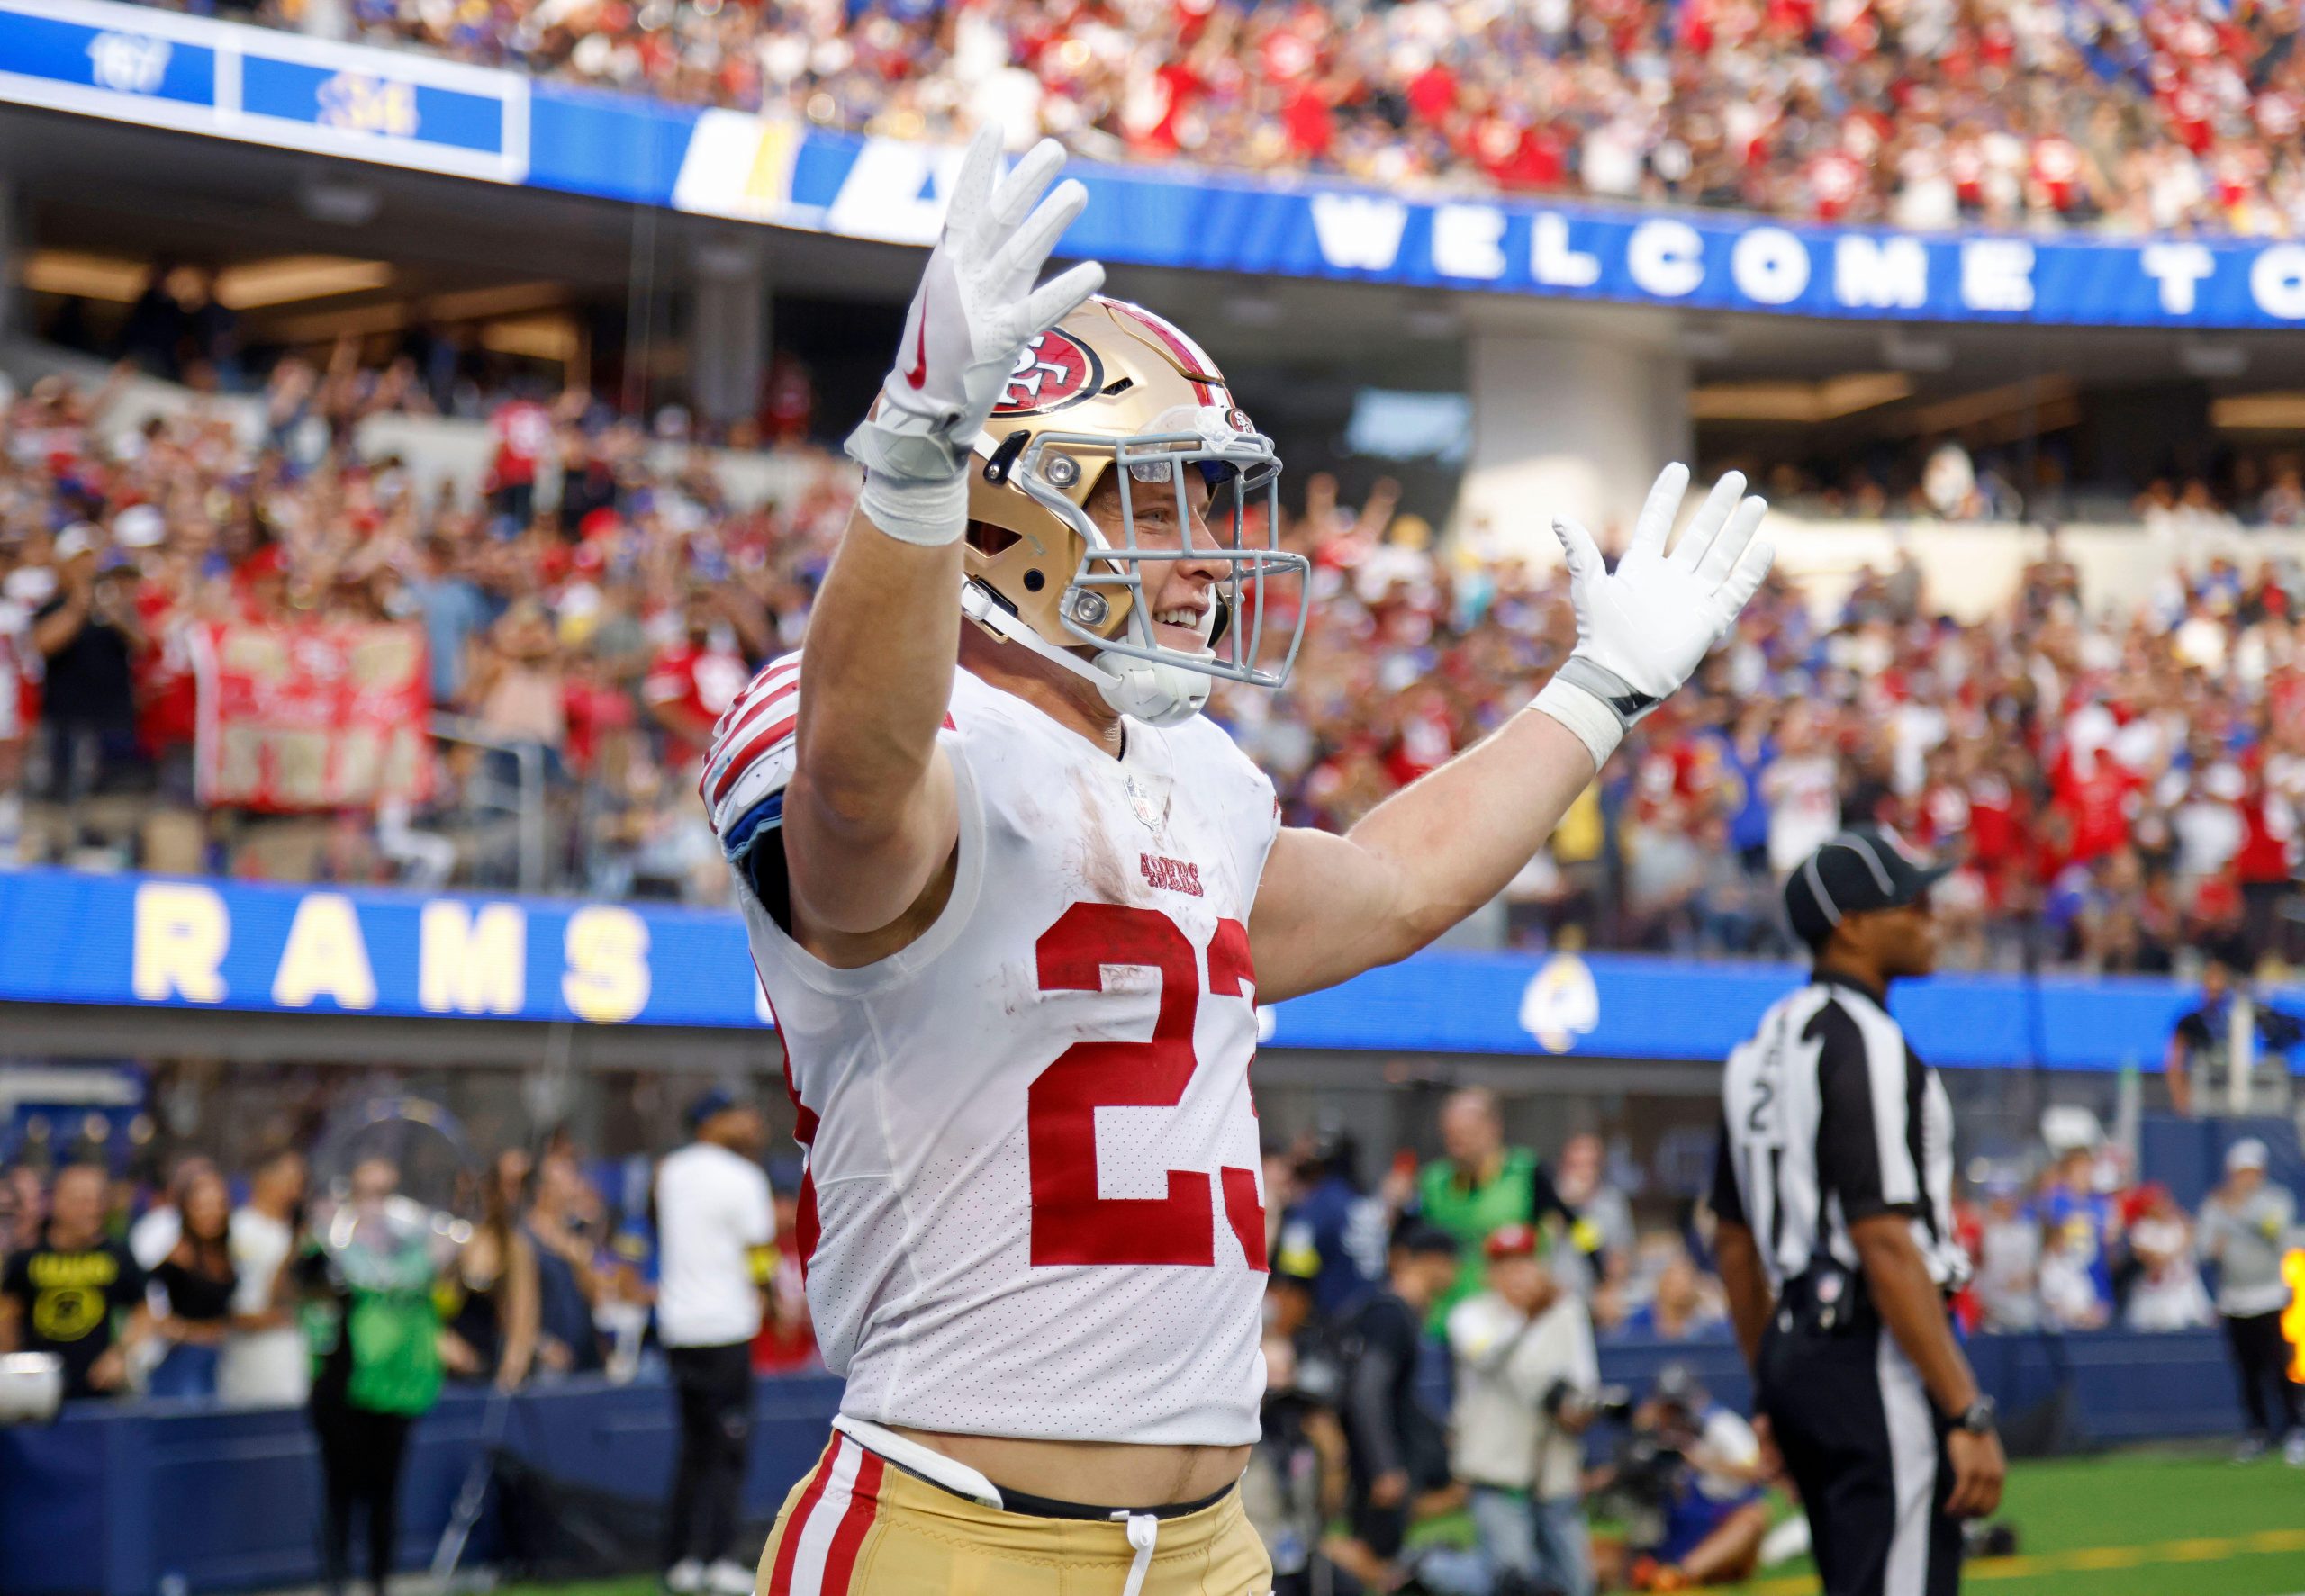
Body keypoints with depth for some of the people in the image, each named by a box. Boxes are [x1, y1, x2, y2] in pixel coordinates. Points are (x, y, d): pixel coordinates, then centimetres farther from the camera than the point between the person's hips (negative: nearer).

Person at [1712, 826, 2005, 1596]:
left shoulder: (1762, 1044, 15)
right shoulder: (1865, 1042, -15)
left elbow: (1735, 1243, 20)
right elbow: (1886, 1248, -21)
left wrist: (1773, 1391, 25)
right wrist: (1968, 1416, -21)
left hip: (1795, 1352, 10)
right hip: (1876, 1360, -10)